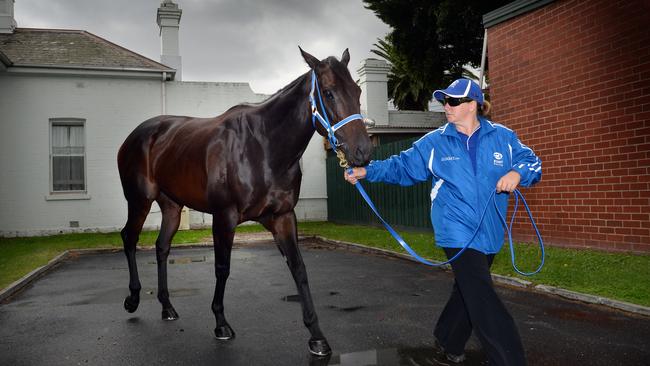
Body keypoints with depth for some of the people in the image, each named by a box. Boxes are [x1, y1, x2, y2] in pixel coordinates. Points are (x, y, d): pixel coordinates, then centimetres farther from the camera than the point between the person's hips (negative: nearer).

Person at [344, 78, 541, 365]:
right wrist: (368, 171, -7)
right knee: (483, 299, -13)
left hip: (490, 232, 4)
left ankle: (448, 340, 42)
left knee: (468, 291, 20)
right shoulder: (434, 142, -2)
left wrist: (517, 173, -16)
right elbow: (402, 166, 2)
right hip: (457, 232, -3)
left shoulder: (503, 137, 0)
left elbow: (530, 159, 5)